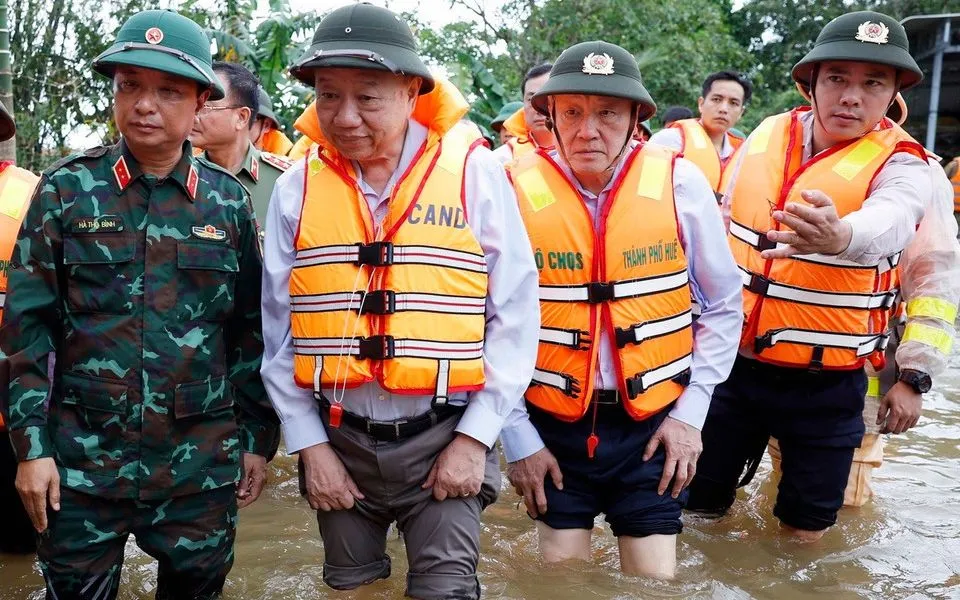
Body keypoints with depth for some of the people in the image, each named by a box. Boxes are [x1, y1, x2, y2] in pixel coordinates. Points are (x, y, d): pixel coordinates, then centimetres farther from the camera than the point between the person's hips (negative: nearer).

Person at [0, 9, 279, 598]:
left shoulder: (228, 200, 3)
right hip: (83, 453, -1)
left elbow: (251, 330, 7)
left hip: (202, 460, 1)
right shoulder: (67, 189, -1)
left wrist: (258, 438, 6)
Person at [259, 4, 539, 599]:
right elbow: (280, 327, 4)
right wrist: (308, 443, 1)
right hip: (337, 440, 3)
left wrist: (475, 436, -9)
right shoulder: (297, 188, -1)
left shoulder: (474, 173, -8)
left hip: (444, 438, -2)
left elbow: (515, 316, -6)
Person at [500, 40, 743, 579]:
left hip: (654, 422, 1)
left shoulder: (681, 184, -8)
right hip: (553, 426, 0)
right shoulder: (516, 193, -10)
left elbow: (724, 304, 3)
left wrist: (692, 411, -1)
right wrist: (516, 436, -3)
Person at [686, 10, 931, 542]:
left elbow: (888, 222, -35)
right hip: (733, 362, 3)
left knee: (803, 534, 8)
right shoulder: (765, 136, 1)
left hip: (826, 384, -3)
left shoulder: (900, 165, -12)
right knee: (696, 508, 13)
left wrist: (839, 236, -57)